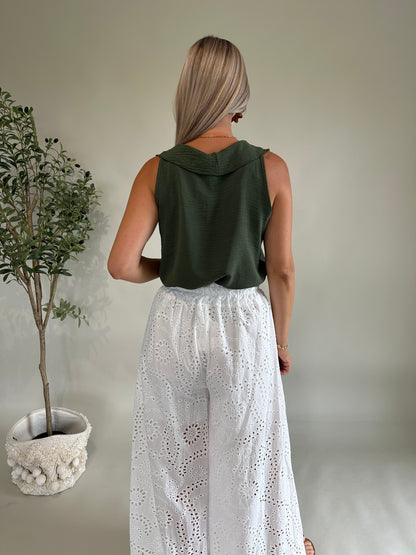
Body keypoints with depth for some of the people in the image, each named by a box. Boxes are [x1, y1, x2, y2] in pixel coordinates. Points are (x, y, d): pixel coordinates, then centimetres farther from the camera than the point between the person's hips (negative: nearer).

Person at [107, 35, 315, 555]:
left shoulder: (157, 170, -9)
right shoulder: (270, 168, -10)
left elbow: (122, 265, -14)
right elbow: (281, 270, -6)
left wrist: (168, 269, 6)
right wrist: (280, 339, 7)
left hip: (175, 322, 1)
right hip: (244, 323, 0)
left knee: (175, 452, 23)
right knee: (248, 454, 21)